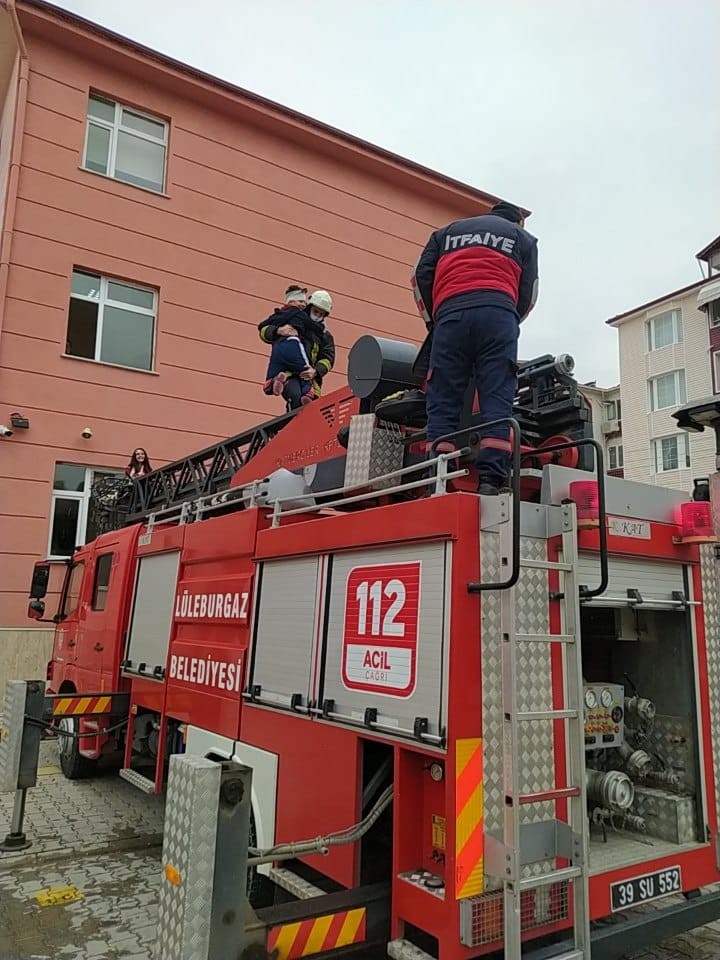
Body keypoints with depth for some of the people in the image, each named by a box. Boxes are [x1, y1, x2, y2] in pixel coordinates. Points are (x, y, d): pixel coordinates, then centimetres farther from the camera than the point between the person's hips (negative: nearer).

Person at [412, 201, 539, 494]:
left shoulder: (447, 231, 32)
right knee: (497, 401, -6)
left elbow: (421, 276, 19)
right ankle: (491, 481, -18)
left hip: (450, 313, 1)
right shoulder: (522, 238, 28)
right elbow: (528, 292, 16)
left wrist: (433, 322, 24)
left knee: (443, 402, -3)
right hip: (498, 312, -1)